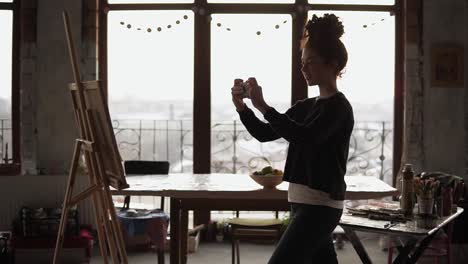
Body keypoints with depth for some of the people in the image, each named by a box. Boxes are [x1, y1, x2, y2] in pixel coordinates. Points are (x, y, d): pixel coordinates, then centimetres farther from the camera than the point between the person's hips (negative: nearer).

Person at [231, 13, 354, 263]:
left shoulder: (339, 106, -11)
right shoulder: (305, 106, 15)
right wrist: (241, 106, -2)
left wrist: (263, 106, -29)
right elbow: (265, 134, 14)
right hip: (304, 203, 9)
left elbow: (306, 136, -28)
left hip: (319, 206, -9)